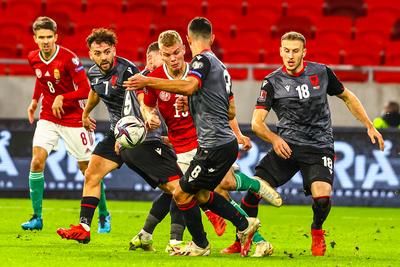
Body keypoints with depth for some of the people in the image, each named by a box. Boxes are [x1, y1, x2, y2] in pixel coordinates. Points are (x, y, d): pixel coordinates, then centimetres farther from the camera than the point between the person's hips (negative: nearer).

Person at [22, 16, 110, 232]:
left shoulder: (68, 58, -20)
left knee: (87, 168, 2)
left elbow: (85, 90, -20)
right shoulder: (33, 59, -1)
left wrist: (62, 98, -26)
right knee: (37, 162, -12)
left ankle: (103, 215, 21)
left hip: (73, 119, -4)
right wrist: (35, 101, 16)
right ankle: (37, 217, -3)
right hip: (47, 118, 4)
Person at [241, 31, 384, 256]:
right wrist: (274, 139, -27)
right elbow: (257, 122, -8)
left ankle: (317, 232, 9)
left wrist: (370, 126, 13)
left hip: (319, 147, -1)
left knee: (322, 196, -24)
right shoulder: (272, 82, -3)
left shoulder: (321, 72, 1)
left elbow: (347, 97, 17)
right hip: (286, 145, 1)